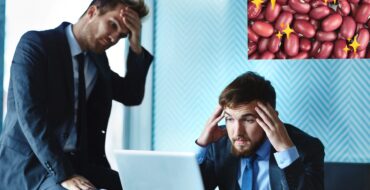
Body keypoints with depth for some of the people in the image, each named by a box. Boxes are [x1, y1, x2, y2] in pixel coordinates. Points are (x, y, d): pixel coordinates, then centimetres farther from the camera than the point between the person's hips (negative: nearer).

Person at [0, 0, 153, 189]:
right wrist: (63, 174, -25)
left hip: (81, 164, 7)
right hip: (30, 164, -6)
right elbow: (30, 113, -18)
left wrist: (135, 46, 3)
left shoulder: (98, 59, 15)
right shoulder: (36, 43, -7)